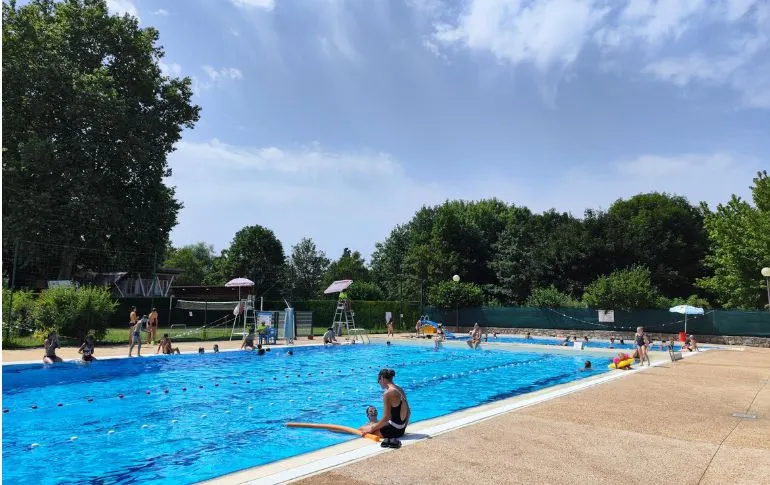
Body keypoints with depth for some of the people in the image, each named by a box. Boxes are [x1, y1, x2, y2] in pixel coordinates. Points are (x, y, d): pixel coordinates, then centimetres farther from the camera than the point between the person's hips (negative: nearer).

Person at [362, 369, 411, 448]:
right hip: (401, 430, 8)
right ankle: (390, 439, 13)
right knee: (373, 424, 26)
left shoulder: (388, 393, -19)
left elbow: (386, 418, -19)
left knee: (362, 430, 4)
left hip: (393, 430, -8)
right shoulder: (400, 390, 6)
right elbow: (408, 412, 13)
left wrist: (372, 428, -7)